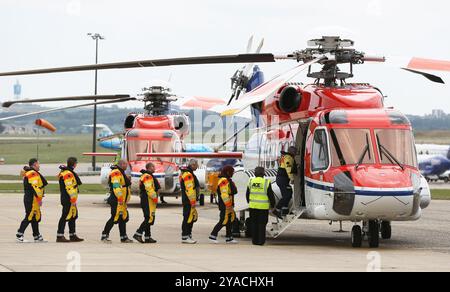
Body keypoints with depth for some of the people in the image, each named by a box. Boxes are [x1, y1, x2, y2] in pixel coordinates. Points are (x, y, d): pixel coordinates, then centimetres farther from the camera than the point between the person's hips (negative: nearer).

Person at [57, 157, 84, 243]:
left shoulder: (70, 173, 17)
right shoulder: (68, 174, -17)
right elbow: (69, 188, -23)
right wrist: (73, 199, -23)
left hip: (71, 200, 11)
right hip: (68, 200, -11)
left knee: (73, 216, 15)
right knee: (65, 217, -8)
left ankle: (73, 235, 21)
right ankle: (59, 236, -7)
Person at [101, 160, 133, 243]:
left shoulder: (121, 173, 20)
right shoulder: (116, 173, -15)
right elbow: (116, 187, -23)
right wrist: (120, 199, -27)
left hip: (122, 201, 11)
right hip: (117, 201, -11)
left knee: (123, 218, 13)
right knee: (115, 218, -10)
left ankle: (124, 237, 18)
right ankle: (104, 236, -6)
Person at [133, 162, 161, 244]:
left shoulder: (145, 176, 22)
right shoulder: (148, 176, -14)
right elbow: (149, 189, -23)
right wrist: (155, 198, -21)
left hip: (145, 200, 11)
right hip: (148, 200, -11)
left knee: (148, 219, 12)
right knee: (149, 218, -13)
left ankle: (147, 237, 14)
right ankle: (138, 234, -17)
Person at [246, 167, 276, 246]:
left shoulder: (251, 181, 5)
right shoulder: (266, 182, -8)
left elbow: (247, 194, 15)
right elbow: (270, 195, -4)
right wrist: (272, 204, 9)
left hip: (253, 206, 3)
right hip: (263, 207, -3)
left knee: (254, 223, 11)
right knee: (261, 224, 3)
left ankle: (254, 240, 13)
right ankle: (261, 240, 3)